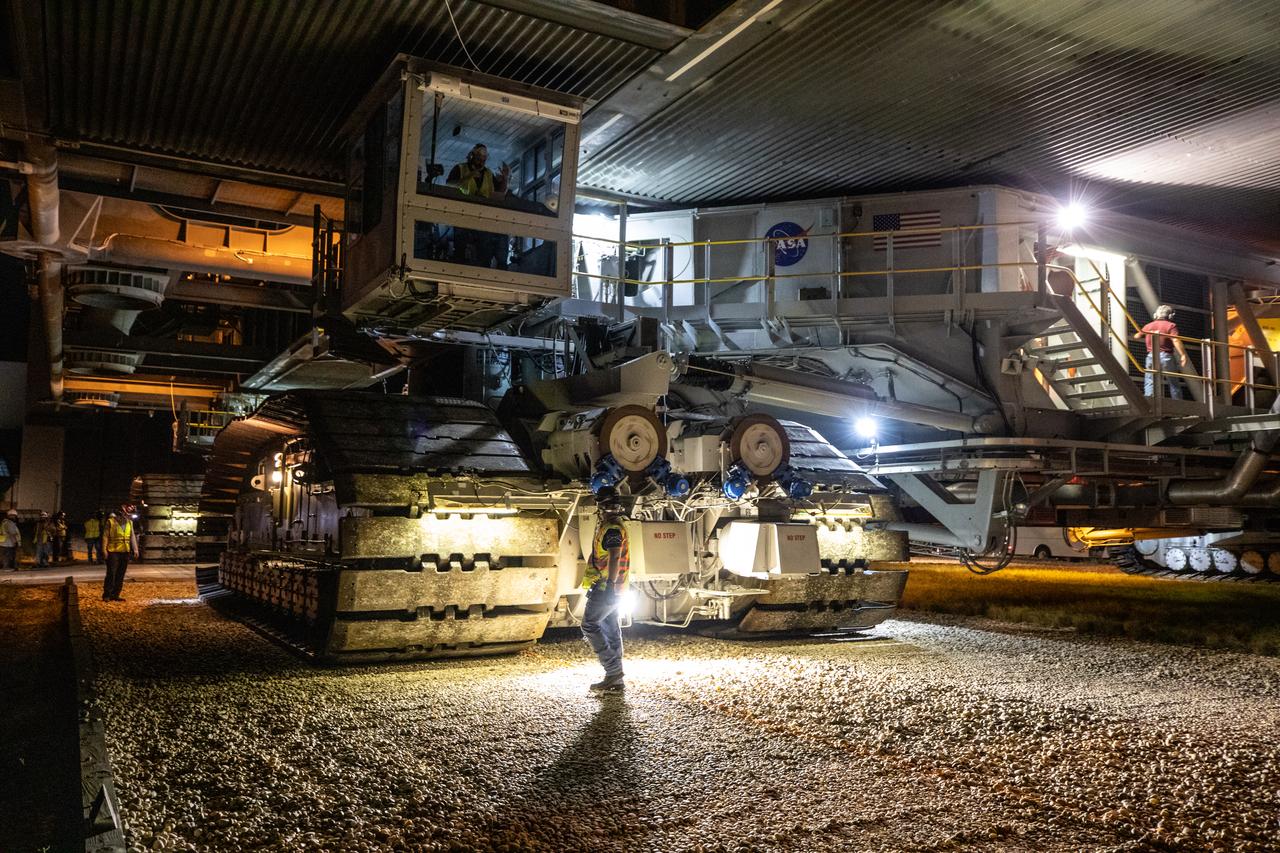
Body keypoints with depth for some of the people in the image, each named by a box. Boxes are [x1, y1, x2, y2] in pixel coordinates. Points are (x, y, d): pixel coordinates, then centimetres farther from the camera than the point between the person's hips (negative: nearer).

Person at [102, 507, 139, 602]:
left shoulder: (129, 523, 13)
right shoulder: (111, 522, -2)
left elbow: (132, 536, 13)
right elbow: (105, 536, -3)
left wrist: (135, 549, 4)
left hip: (125, 552, 5)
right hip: (113, 552, -5)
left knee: (120, 575, 7)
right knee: (111, 574, -5)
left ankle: (115, 595, 13)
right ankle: (106, 595, 2)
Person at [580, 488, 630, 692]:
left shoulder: (613, 529, -14)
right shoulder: (605, 527, 18)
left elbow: (614, 558, -26)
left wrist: (610, 584, -32)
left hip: (607, 588, -10)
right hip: (608, 587, 10)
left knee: (589, 624, -8)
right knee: (610, 628, 10)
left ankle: (613, 670, -8)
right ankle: (615, 678, 14)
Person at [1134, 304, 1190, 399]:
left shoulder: (1148, 326, 12)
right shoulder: (1170, 325, -2)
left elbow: (1136, 337, 23)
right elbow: (1176, 340, -17)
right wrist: (1183, 355, -22)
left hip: (1151, 356, 3)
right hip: (1166, 356, -3)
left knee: (1149, 383, 0)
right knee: (1173, 383, 6)